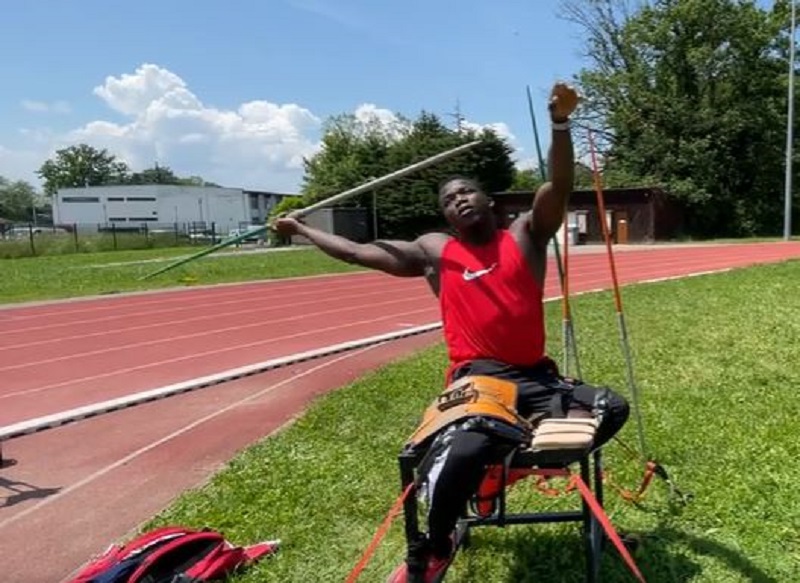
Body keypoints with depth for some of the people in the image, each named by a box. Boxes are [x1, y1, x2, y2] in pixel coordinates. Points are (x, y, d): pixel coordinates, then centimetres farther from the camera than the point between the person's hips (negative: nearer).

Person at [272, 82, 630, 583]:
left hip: (536, 373, 3)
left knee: (613, 409, -12)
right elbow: (357, 251, 14)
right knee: (459, 456, -29)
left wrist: (560, 123, -26)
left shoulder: (526, 235, 7)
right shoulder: (434, 252, 8)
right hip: (477, 375, -3)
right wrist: (299, 229, 20)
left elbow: (559, 187, -9)